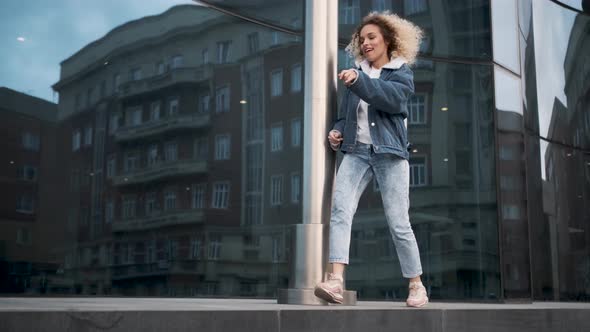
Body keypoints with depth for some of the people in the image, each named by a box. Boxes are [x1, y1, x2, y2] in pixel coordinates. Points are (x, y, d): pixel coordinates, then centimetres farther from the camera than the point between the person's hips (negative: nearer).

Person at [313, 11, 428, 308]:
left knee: (398, 222, -2)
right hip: (356, 151, 3)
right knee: (340, 209, -19)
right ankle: (336, 282, -27)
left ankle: (416, 285, 13)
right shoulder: (357, 72, 19)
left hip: (389, 152, -3)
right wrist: (337, 131, 5)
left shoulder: (402, 72, 7)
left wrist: (359, 81, -27)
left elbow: (392, 98, -15)